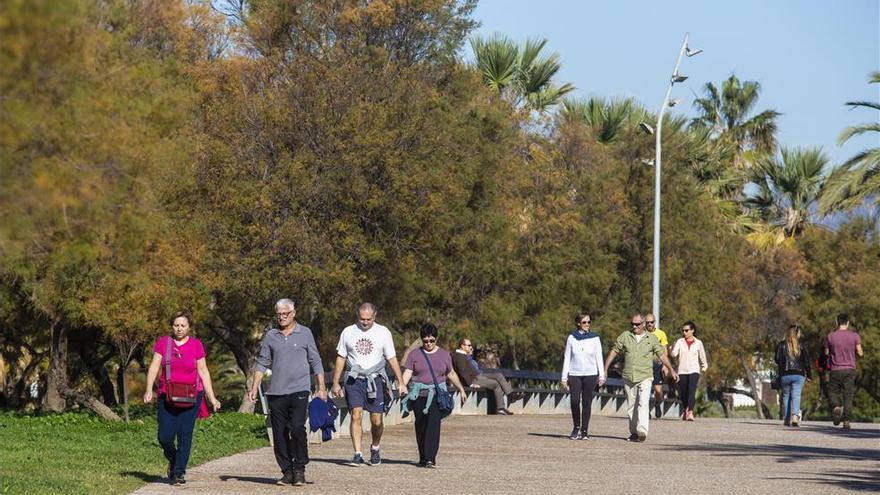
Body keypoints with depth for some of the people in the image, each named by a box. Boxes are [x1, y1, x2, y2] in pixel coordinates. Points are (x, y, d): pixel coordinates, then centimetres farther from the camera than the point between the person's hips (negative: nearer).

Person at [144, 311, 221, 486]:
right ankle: (173, 460, 25)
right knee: (165, 436, -5)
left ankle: (179, 473, 3)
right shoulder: (162, 342, 4)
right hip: (166, 397, 1)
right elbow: (154, 367, 1)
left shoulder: (196, 345, 4)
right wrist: (149, 390, -12)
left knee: (185, 436, -5)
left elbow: (203, 372, 7)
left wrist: (212, 397, 3)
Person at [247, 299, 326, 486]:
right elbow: (262, 363, 13)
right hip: (276, 393, 3)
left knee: (297, 429, -14)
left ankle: (299, 469, -3)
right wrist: (254, 387, 5)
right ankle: (287, 472, 10)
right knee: (279, 434, 2)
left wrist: (321, 387, 2)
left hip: (299, 390, -3)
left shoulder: (305, 333, 6)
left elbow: (315, 362, 8)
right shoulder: (270, 336, 11)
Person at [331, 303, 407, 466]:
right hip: (354, 379, 0)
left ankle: (375, 448, 25)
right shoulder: (348, 332, 8)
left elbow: (392, 359, 7)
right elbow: (341, 358, 13)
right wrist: (336, 383, 10)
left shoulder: (383, 333, 5)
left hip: (375, 379, 0)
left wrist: (400, 383, 2)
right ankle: (358, 454, -15)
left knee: (377, 421, -1)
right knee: (356, 416, -14)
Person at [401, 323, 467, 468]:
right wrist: (402, 385, -19)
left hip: (437, 395, -1)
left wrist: (461, 390, 26)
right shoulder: (414, 355, 8)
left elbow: (451, 374, 22)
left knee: (433, 424, -16)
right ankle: (423, 457, 16)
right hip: (419, 395, 1)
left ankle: (430, 458, -21)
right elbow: (407, 373, -1)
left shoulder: (444, 354, 11)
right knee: (420, 426, 4)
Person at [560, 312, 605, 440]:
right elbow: (567, 358, 8)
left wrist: (601, 375, -1)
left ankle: (584, 430, 5)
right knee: (575, 401, -10)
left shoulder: (595, 338, 4)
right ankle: (576, 428, 8)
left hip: (590, 374, 0)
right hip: (575, 374, 0)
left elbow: (599, 357, 7)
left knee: (587, 402, -1)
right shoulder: (572, 338, 5)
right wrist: (564, 377, 6)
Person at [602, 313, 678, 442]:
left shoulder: (652, 339, 4)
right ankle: (634, 433, 17)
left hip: (645, 377, -3)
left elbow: (661, 355, 6)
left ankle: (642, 431, -26)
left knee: (643, 403, -17)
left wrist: (671, 370, -3)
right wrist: (605, 370, 7)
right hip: (628, 377, 3)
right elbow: (613, 352, 10)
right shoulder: (625, 336, 6)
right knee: (631, 407, 8)